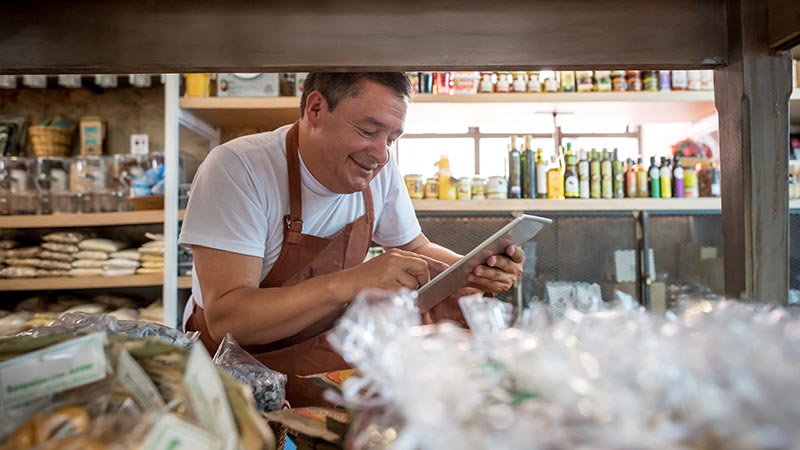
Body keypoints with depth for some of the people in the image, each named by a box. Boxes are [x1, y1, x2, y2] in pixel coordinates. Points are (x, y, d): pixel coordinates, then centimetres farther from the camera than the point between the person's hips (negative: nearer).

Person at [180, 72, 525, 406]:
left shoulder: (378, 169, -6)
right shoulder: (236, 168, -23)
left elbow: (415, 248, 9)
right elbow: (225, 319, -29)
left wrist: (475, 272, -12)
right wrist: (349, 283, -39)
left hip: (331, 344, 7)